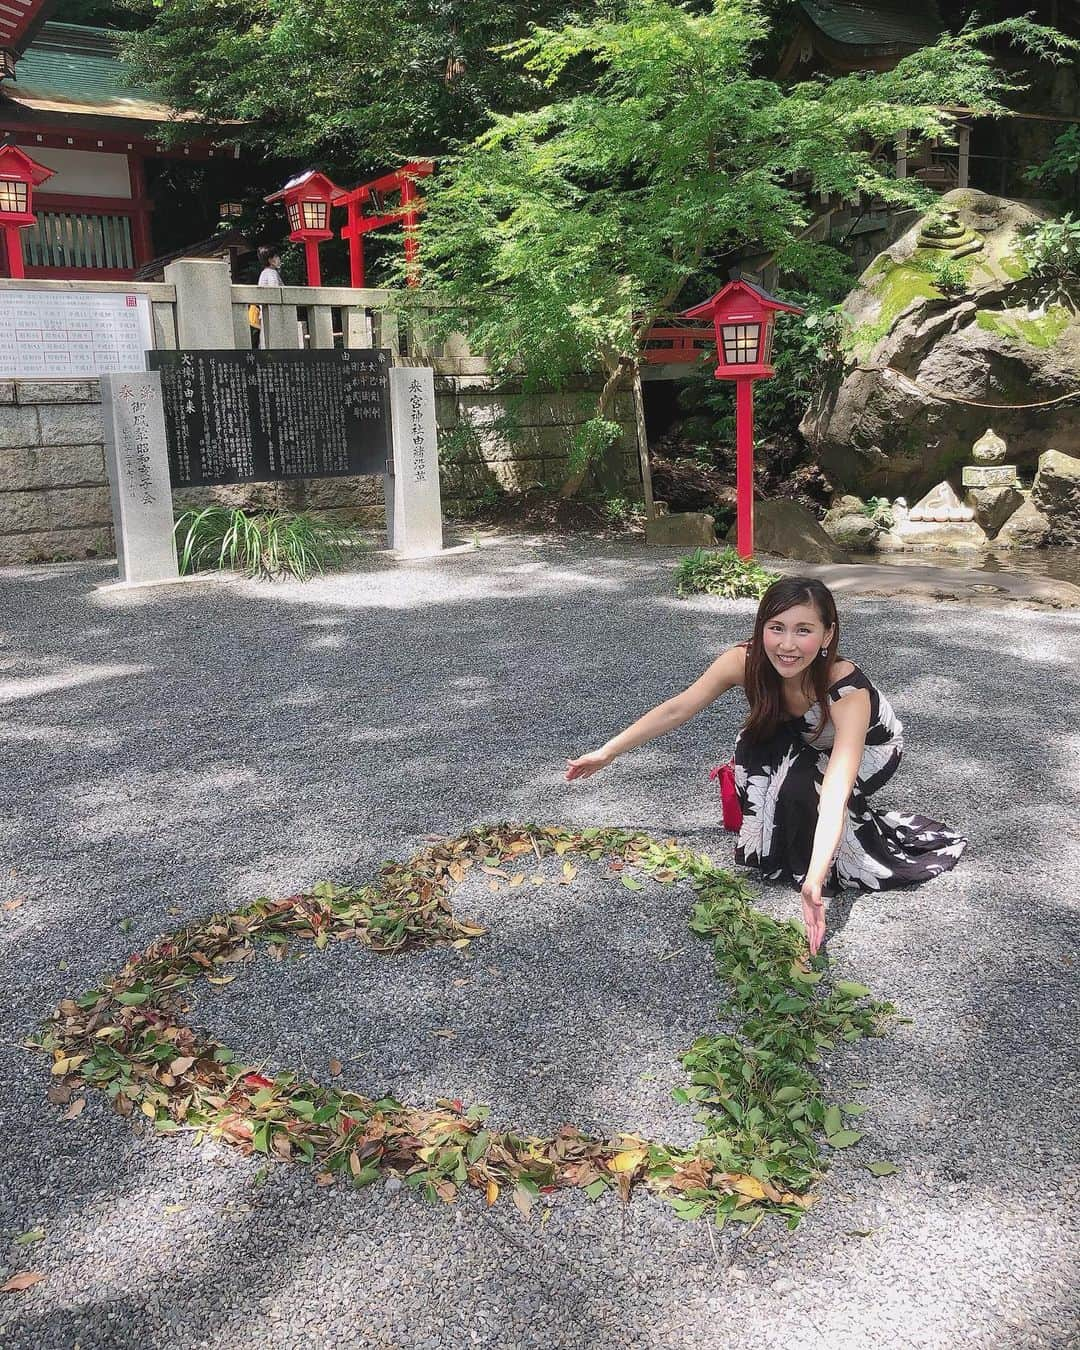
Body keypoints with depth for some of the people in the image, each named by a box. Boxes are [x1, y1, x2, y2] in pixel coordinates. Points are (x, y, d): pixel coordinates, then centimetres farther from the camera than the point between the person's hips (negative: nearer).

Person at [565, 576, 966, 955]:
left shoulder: (848, 691, -42)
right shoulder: (746, 661, -31)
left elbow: (835, 792, -53)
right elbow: (676, 710, -21)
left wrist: (814, 881, -64)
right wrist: (607, 752, -21)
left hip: (868, 750, -4)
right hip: (802, 747, 5)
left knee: (800, 785, -32)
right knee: (754, 745, -26)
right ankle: (770, 847, -3)